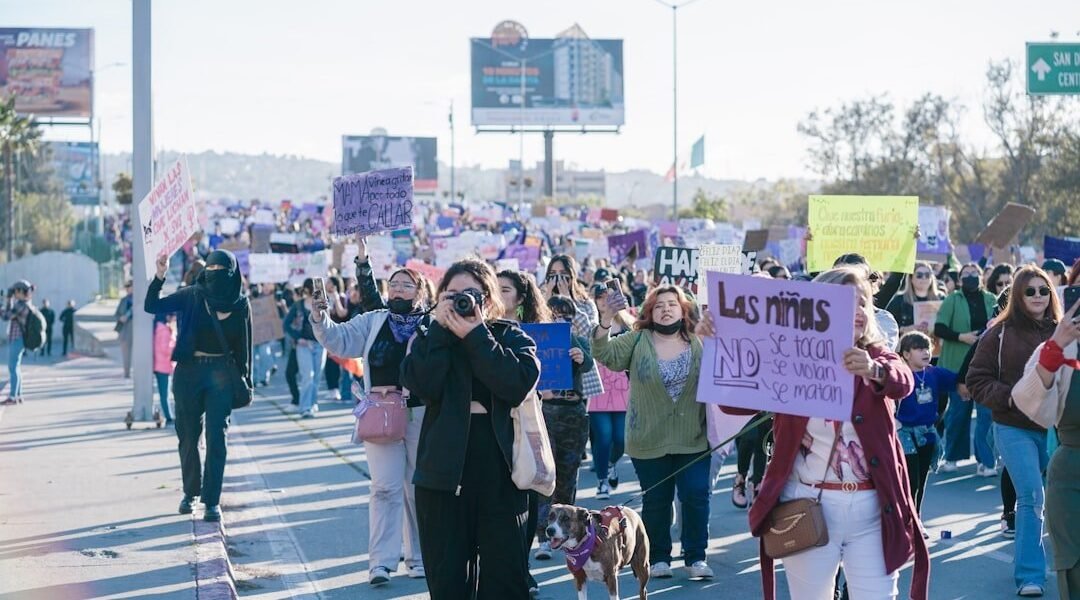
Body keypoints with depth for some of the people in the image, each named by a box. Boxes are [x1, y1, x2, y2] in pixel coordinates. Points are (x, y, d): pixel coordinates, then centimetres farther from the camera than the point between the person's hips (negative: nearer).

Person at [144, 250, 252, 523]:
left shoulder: (240, 305, 1)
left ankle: (212, 500, 0)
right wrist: (160, 276, -21)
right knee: (188, 434, 9)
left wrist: (246, 380, 5)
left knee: (216, 436, -4)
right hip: (189, 370, 1)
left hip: (222, 374, -1)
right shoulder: (192, 296, -2)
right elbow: (151, 306, -8)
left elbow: (244, 346, 6)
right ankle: (190, 492, 26)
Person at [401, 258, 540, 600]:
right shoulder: (431, 339, 8)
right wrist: (441, 328, -11)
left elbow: (519, 385, -15)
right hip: (444, 473, 1)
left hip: (500, 474, -1)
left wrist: (475, 336, -14)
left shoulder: (513, 338, 5)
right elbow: (421, 385, -12)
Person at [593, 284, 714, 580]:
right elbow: (607, 355, -12)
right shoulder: (637, 341, 1)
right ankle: (658, 558, 20)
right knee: (656, 501, 8)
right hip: (649, 442, 0)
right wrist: (606, 320, -25)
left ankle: (696, 557, 11)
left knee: (696, 497, -1)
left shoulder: (700, 344, 3)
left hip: (692, 440, 1)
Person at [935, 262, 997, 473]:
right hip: (958, 364, -1)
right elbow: (939, 329, -5)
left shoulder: (991, 300, 7)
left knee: (986, 411, -5)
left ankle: (985, 461, -2)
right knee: (958, 410, 7)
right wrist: (961, 337, -16)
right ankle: (952, 457, 22)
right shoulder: (952, 300, 1)